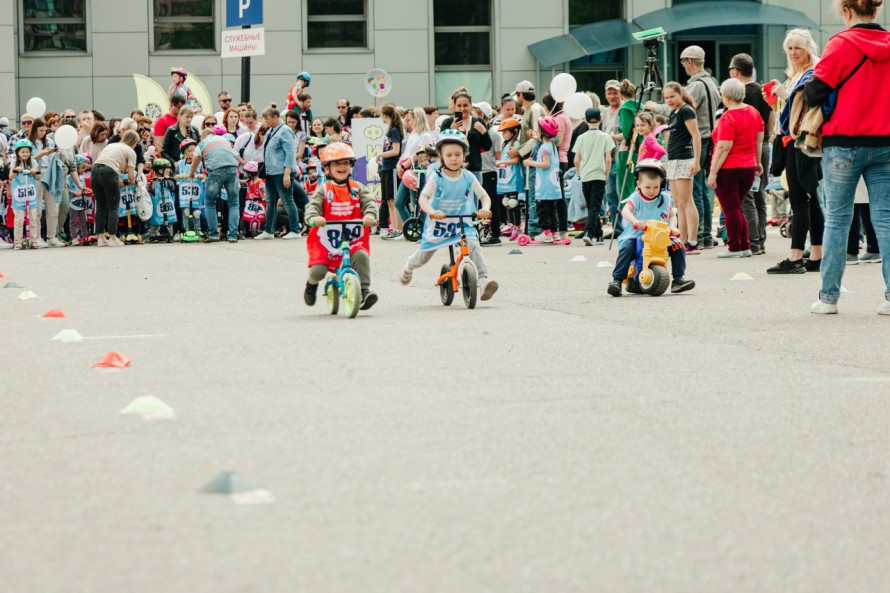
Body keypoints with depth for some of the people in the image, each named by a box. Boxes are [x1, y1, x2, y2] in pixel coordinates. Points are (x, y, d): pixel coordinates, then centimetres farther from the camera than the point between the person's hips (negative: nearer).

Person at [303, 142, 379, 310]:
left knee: (361, 256, -29)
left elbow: (369, 202, -5)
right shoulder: (324, 190, 2)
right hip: (326, 240, -1)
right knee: (318, 270, -15)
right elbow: (312, 205, -11)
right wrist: (314, 217, -35)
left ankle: (364, 292, -24)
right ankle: (312, 284, 22)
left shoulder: (358, 188, 8)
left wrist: (369, 215, -28)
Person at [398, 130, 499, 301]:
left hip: (462, 223, 1)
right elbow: (423, 198, -24)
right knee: (423, 258, 15)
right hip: (437, 223, -1)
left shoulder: (468, 178, -6)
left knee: (473, 245, -28)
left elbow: (484, 197, -6)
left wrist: (485, 209, -29)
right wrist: (432, 211, -45)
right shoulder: (436, 178, -14)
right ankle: (408, 266, 50)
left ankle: (483, 280, -34)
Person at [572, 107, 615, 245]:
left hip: (585, 176, 3)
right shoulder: (605, 137, -2)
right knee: (595, 206, -5)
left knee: (591, 206, 13)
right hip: (599, 176, -3)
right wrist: (606, 175, 5)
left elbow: (576, 161, 3)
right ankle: (588, 232, -23)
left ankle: (598, 235, 18)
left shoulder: (581, 138, 4)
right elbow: (608, 160, -6)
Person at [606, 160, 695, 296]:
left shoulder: (665, 198, 9)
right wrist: (634, 221, -42)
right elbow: (625, 210, -21)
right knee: (626, 248, -31)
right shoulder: (636, 198, -3)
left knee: (677, 246, -16)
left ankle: (678, 279, -6)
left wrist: (672, 227, -8)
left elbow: (672, 215, 15)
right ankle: (617, 280, -25)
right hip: (636, 235, -3)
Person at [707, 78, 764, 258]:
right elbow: (759, 140, 13)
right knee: (736, 208, 17)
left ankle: (734, 248, 3)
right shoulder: (753, 112, 6)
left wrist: (713, 172, -18)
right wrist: (757, 162, 25)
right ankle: (745, 246, 15)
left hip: (728, 168, -7)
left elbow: (724, 148, -20)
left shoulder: (729, 117, -17)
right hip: (748, 167, 8)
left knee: (731, 209, 0)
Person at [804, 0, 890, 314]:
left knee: (837, 218, 4)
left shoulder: (842, 44, -10)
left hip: (844, 143, -3)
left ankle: (828, 296, 5)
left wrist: (806, 88, 11)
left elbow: (816, 92, -10)